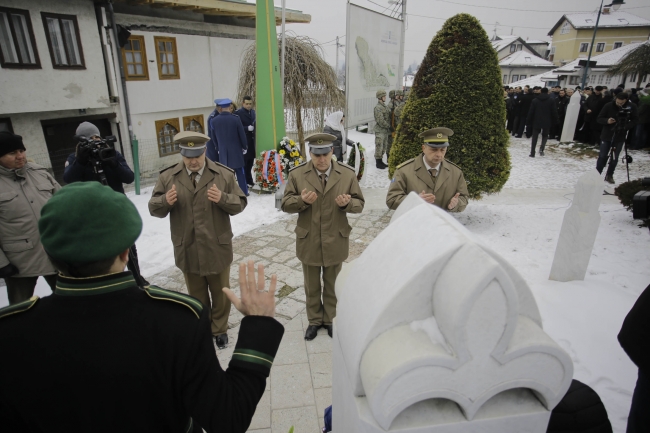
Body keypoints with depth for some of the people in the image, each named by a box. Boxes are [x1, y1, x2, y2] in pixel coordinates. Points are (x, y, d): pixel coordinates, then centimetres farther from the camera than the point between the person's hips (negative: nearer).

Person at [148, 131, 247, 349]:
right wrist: (165, 201, -23)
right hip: (187, 250, 1)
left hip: (217, 248, -1)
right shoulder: (167, 177, -2)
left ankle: (219, 329, 38)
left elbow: (240, 203, -5)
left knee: (220, 293, 16)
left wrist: (223, 198, -26)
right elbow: (154, 209, 0)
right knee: (196, 295, 20)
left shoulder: (224, 174, -6)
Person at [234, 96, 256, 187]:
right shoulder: (238, 113, -8)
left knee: (250, 162, 13)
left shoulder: (253, 112, 13)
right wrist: (247, 128, -22)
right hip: (244, 141, -6)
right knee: (244, 162, 0)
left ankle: (249, 181, 24)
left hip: (252, 141, 6)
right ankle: (247, 181, 7)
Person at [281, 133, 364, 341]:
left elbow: (359, 204, -2)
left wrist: (347, 203, -25)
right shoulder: (296, 174, -7)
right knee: (311, 286, 18)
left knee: (332, 286, 19)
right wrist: (302, 200, -26)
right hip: (308, 242, 0)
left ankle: (330, 319, 39)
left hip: (335, 242, 0)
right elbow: (286, 204, -5)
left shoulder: (348, 174, -6)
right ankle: (314, 320, 38)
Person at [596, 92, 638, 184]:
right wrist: (607, 121, -25)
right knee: (602, 156, 3)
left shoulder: (632, 107, -6)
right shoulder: (608, 106, -10)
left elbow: (634, 121, 1)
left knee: (615, 158, 8)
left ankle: (609, 175, 20)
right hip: (607, 135, -1)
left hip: (620, 137, 1)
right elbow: (599, 119, -5)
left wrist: (626, 126, -18)